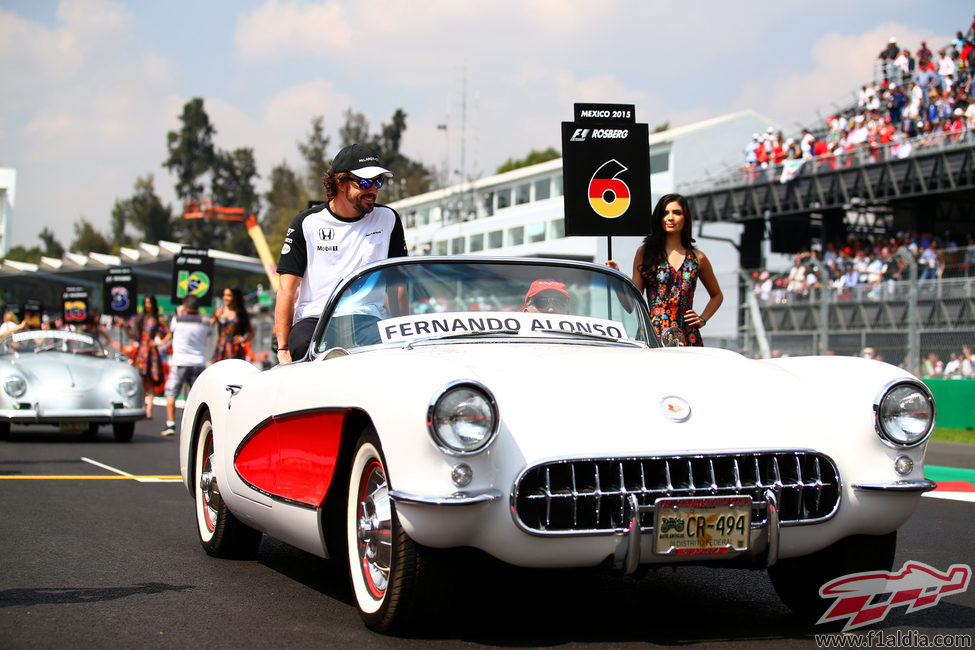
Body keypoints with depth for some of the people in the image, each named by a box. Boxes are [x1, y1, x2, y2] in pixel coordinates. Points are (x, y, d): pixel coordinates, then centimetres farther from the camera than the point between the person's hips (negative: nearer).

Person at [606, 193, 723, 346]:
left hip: (688, 338, 1)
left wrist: (702, 319, 12)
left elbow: (717, 295, 26)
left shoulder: (698, 258, 12)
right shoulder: (645, 253, 8)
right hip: (654, 337, -1)